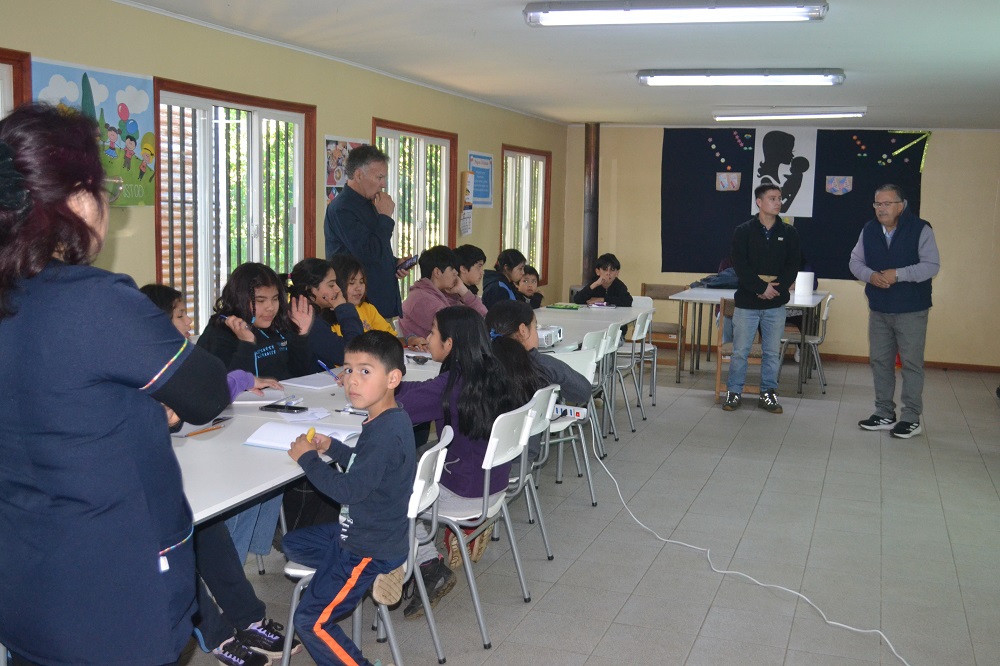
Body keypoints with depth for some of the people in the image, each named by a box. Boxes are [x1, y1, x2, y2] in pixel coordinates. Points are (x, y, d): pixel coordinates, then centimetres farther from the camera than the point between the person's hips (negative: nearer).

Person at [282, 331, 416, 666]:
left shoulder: (386, 434, -28)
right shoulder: (387, 422, 2)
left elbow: (349, 489, -28)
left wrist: (308, 457, -15)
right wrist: (332, 447, 2)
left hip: (370, 549, -10)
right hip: (357, 531, 10)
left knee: (310, 621, -7)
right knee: (291, 544, 23)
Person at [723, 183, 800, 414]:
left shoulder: (789, 233, 5)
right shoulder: (743, 231, -3)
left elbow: (793, 265, 0)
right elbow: (740, 265, -10)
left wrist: (775, 287, -14)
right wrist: (761, 287, -18)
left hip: (775, 304, 2)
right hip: (747, 301, -2)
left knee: (772, 352, 8)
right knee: (740, 351, 3)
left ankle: (768, 393, 19)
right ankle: (734, 392, 15)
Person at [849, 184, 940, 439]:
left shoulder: (920, 229, -10)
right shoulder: (869, 230, 4)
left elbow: (931, 265, -14)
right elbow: (855, 261, 8)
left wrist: (898, 274, -24)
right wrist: (870, 276, -14)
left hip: (911, 311, -5)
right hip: (878, 310, 5)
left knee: (911, 363, 0)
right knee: (880, 361, 11)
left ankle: (911, 418, 9)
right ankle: (884, 414, 23)